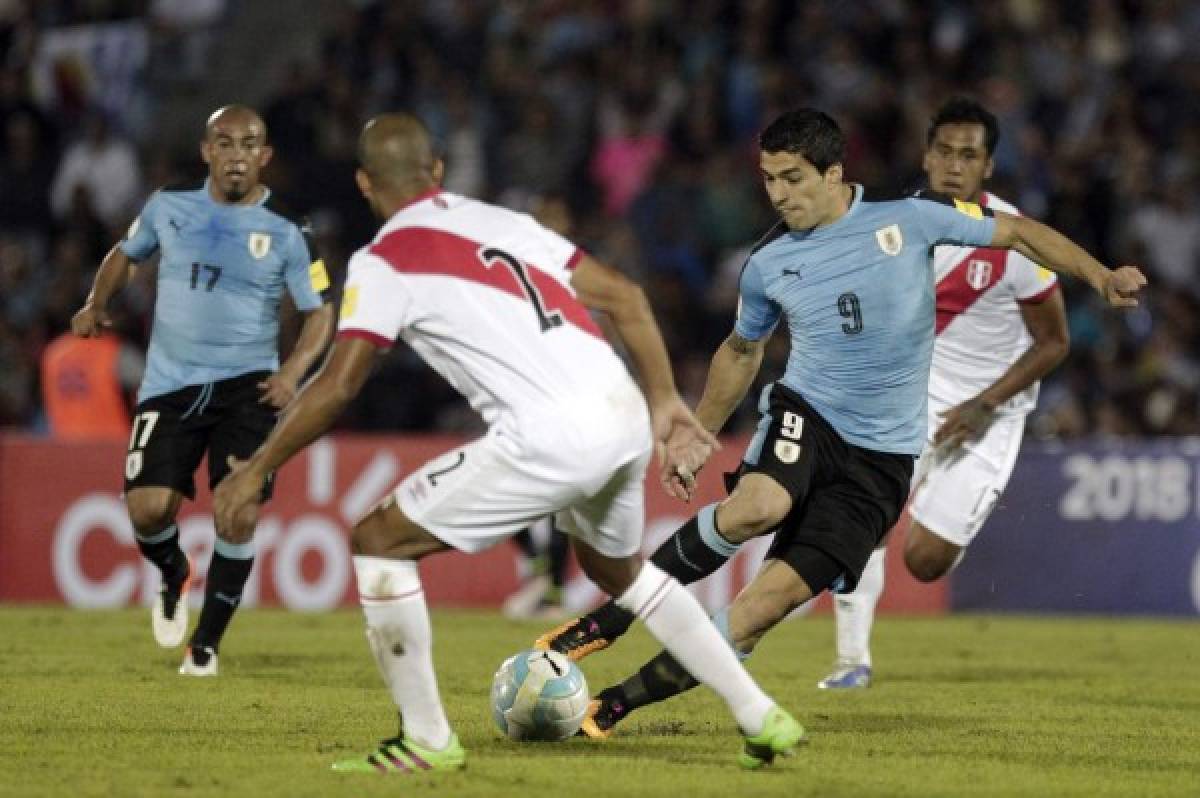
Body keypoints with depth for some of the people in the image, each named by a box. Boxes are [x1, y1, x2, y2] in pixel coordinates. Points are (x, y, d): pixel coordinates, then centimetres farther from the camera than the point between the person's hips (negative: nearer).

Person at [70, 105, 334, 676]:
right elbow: (126, 253, 22)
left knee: (239, 515, -11)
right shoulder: (168, 208, 4)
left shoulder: (286, 233, -2)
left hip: (247, 387, -1)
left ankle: (207, 643, 6)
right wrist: (96, 306, 4)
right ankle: (174, 576, 23)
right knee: (147, 507, -13)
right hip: (170, 386, 1)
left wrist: (294, 370, -16)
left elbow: (319, 312, 2)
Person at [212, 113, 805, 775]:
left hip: (549, 439, -7)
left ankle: (426, 740, 7)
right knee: (619, 570, 33)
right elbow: (625, 298, 21)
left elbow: (338, 385, -3)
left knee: (378, 543, 7)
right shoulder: (504, 222, 22)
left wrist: (255, 471, 6)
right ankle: (761, 719, 30)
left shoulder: (384, 260, 2)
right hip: (625, 417, 7)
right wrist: (664, 401, 26)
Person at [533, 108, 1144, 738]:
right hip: (805, 414, 1)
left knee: (778, 592, -14)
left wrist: (1099, 276, -6)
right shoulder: (768, 264, 5)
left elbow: (1017, 233, 5)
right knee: (758, 507, -35)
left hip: (883, 455, -1)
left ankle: (622, 701, -7)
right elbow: (742, 350, 23)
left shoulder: (908, 216, -4)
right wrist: (698, 436, 23)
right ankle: (608, 620, -20)